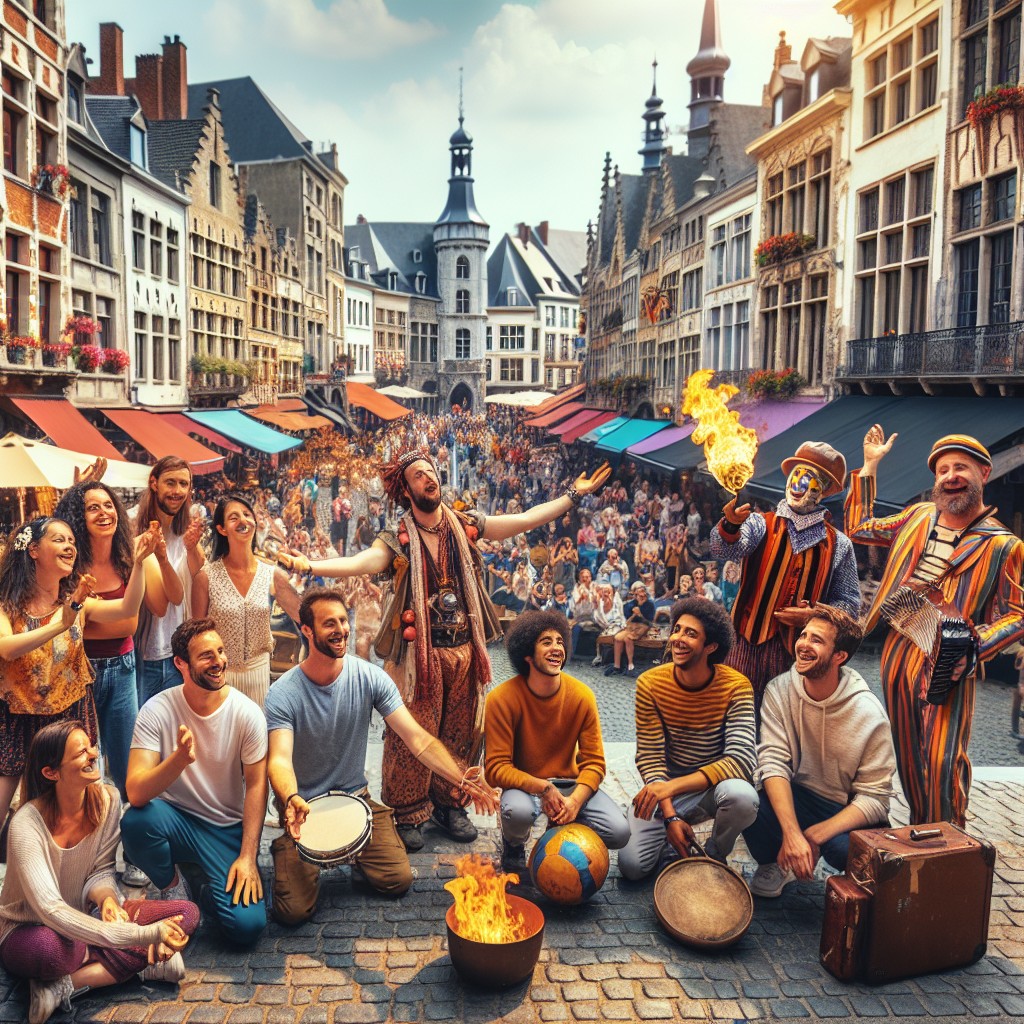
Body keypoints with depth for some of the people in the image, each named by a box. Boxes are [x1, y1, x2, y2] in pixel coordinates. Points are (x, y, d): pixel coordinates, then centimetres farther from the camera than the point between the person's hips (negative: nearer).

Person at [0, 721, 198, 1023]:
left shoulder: (107, 799, -11)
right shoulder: (27, 825, -26)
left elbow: (101, 870, -2)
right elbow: (50, 911, -35)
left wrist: (107, 897, -28)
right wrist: (143, 936, -43)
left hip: (86, 917, 7)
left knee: (187, 914, -15)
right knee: (46, 948, -44)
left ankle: (64, 985, -19)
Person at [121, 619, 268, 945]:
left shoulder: (247, 713, -13)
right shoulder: (157, 710, -15)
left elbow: (256, 785, -6)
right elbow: (136, 793, -24)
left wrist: (248, 857, -12)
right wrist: (180, 758, -43)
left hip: (228, 830, 0)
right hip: (175, 819, 0)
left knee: (247, 926, -20)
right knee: (136, 820, -34)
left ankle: (213, 882, 16)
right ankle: (172, 886, 0)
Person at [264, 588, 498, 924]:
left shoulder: (370, 678, -12)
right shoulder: (283, 694, -18)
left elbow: (417, 738, -17)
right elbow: (280, 759, -29)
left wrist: (460, 779, -32)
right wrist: (291, 799, -52)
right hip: (303, 805, -2)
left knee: (398, 880, -11)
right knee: (294, 911, -13)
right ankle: (287, 849, 19)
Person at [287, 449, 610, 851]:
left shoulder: (466, 525, 5)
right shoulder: (397, 540, -5)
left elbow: (527, 519, 6)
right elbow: (361, 562, -21)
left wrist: (575, 494, 5)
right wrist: (308, 565, -37)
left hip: (465, 649, 4)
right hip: (419, 652, -3)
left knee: (462, 732, 12)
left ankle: (448, 803, 31)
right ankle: (407, 815, 18)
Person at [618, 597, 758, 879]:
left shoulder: (736, 687, -17)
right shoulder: (650, 684, -13)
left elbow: (742, 759, -27)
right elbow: (650, 758, -10)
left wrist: (672, 786, -35)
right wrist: (670, 815, -23)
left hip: (716, 782, -1)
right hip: (666, 785, 1)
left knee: (741, 796, -36)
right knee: (632, 865, -17)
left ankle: (715, 854, -1)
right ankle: (676, 836, 18)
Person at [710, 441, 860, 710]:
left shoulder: (838, 545, 9)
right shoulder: (761, 524, 4)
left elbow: (849, 602, 10)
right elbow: (725, 551, -17)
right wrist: (731, 526, -39)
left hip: (801, 651, 2)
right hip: (750, 645, -2)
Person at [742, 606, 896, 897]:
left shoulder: (869, 715, -17)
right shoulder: (779, 691, -11)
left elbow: (874, 799, -15)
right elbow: (773, 762, -20)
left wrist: (814, 836, -26)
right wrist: (792, 834, -33)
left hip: (846, 812, -2)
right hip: (795, 798, 2)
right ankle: (774, 865, 4)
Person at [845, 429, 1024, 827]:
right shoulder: (918, 517, 10)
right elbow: (859, 528, 21)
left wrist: (975, 644, -20)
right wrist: (869, 467, 18)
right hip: (897, 654, 5)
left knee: (942, 762, -8)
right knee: (908, 756, 15)